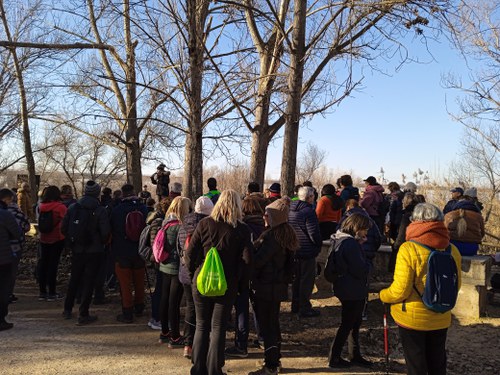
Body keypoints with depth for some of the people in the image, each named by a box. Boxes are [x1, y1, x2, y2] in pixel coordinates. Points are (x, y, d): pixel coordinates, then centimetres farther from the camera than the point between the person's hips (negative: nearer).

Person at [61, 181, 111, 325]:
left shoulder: (73, 207, -1)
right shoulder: (100, 210, -13)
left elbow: (63, 228, -1)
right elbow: (105, 232, -17)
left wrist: (72, 241, 14)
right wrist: (101, 243, 3)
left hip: (76, 250, 4)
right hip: (94, 252, -4)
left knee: (74, 279, 20)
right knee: (89, 282, 4)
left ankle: (67, 309, 31)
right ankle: (83, 315, 7)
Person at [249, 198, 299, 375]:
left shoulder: (271, 236, -22)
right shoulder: (287, 235, 7)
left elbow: (258, 261, -20)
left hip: (266, 288, -9)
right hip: (279, 286, 9)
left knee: (266, 327, 1)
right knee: (273, 324, 20)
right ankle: (275, 360, 33)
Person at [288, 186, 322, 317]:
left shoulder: (290, 209, 6)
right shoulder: (309, 212, -20)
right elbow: (314, 234, -22)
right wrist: (319, 245, -5)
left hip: (293, 251, 8)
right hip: (307, 252, -8)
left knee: (296, 278, 19)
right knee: (307, 280, 2)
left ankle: (295, 305, 29)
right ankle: (304, 308, 9)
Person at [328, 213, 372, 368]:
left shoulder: (340, 239, 7)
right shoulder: (350, 244, -25)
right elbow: (361, 270, -23)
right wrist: (367, 264, -3)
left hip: (347, 289, 10)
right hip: (353, 291, -10)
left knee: (355, 322, 21)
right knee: (347, 324, 4)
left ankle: (356, 355, 34)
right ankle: (334, 358, 17)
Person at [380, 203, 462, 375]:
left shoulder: (408, 249, -22)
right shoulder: (452, 250, -6)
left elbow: (400, 290, -21)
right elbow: (455, 285, 7)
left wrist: (383, 295, -1)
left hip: (412, 319, -4)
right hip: (441, 319, 4)